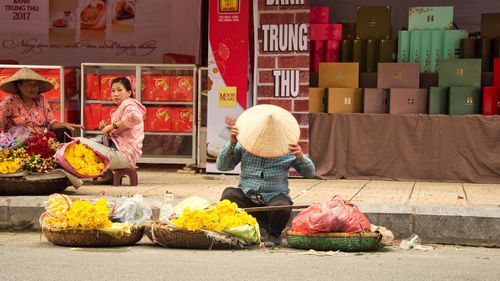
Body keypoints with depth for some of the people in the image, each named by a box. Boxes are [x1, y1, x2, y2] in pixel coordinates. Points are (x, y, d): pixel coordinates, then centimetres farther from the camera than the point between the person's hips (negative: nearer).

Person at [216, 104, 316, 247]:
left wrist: (301, 157, -15)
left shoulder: (287, 148, 5)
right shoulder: (244, 144, 6)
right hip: (247, 196, 1)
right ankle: (260, 228, -16)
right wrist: (232, 143, -11)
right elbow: (222, 166, 3)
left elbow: (310, 173, 7)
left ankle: (274, 235, -1)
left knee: (281, 208, -37)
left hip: (274, 196, -1)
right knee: (228, 195, -30)